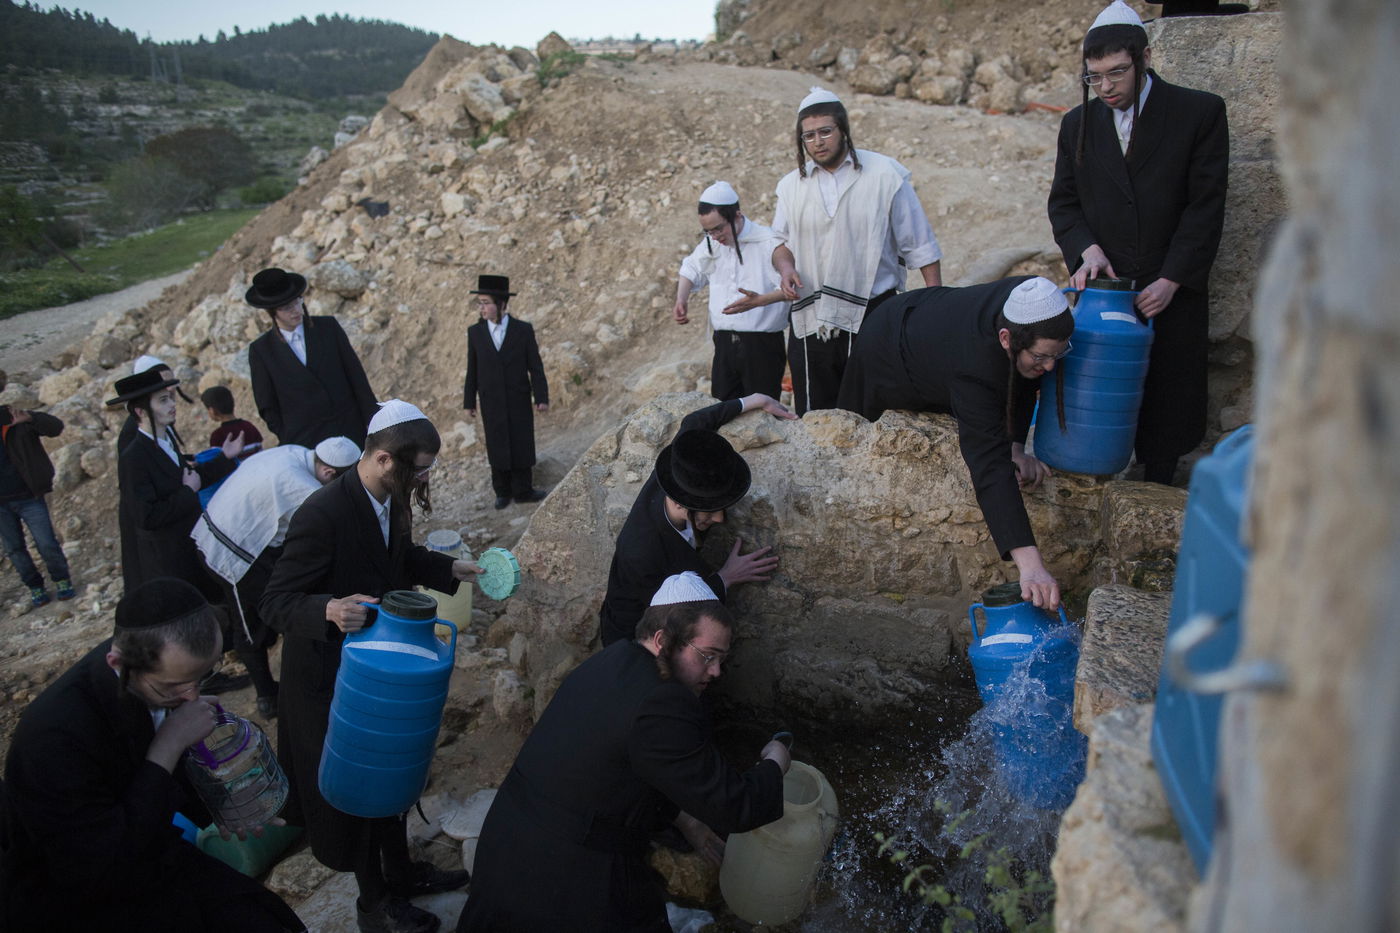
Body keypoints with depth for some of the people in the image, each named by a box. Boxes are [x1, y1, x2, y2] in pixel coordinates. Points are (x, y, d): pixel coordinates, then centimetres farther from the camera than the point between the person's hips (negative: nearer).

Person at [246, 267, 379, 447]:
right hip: (303, 444, -1)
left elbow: (357, 377, 5)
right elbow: (268, 408, 6)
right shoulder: (260, 350, 2)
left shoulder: (329, 327, 5)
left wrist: (374, 425, 1)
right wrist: (289, 442, -2)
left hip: (351, 432, 2)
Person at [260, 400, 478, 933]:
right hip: (331, 677, -7)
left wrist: (448, 569, 4)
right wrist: (329, 610, -45)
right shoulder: (323, 514, -32)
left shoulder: (390, 502, -7)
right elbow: (274, 603, -28)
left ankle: (400, 874, 47)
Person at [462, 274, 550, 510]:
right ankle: (503, 492, 21)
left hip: (519, 402, -1)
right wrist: (469, 402, 5)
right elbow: (472, 370, 4)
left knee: (522, 445, 5)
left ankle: (523, 490, 17)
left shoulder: (523, 330, -6)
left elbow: (535, 367, -3)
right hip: (491, 403, 1)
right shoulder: (475, 332, 0)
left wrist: (542, 397, -6)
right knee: (497, 448, 8)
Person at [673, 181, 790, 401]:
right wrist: (681, 300, 12)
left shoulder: (768, 243, -11)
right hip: (725, 342, 6)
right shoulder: (711, 244, 11)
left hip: (762, 343, -6)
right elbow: (691, 270, 29)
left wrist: (760, 300, -32)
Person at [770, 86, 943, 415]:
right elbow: (781, 241, 19)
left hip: (873, 317, -3)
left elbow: (920, 246, 1)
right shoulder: (791, 185, 9)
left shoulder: (885, 174, -2)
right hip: (811, 323, 3)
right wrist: (785, 265, -5)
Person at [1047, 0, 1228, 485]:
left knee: (1166, 407, 6)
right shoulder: (1078, 123, 7)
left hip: (1172, 291, -1)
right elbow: (1063, 202, 10)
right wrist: (1086, 247, -10)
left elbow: (1205, 205, -5)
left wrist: (1171, 280, -13)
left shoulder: (1200, 112, -2)